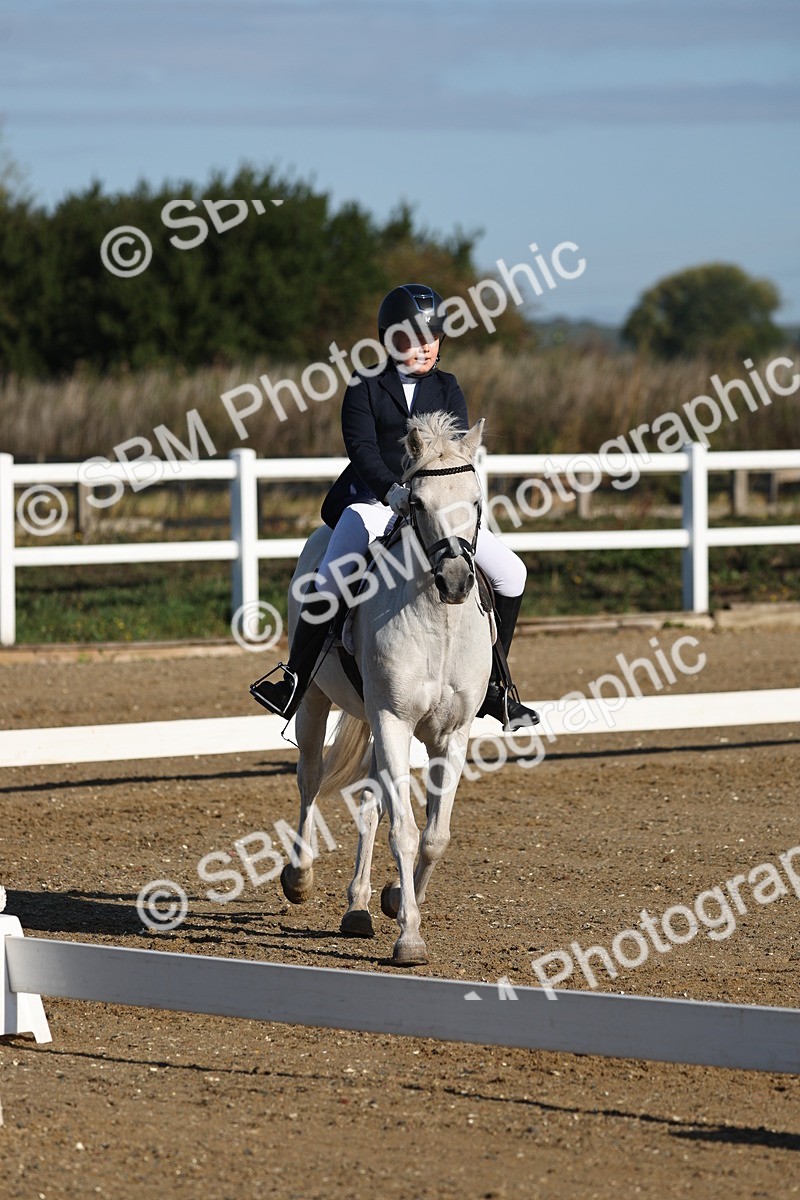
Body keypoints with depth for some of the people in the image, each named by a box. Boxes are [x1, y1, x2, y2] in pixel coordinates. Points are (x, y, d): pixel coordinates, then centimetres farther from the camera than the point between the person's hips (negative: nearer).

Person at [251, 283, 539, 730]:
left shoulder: (447, 389, 11)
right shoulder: (366, 387, 1)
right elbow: (361, 446, -12)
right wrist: (392, 489, -31)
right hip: (372, 500, -4)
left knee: (511, 573, -5)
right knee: (328, 582, -27)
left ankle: (494, 685, 6)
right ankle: (296, 678, -9)